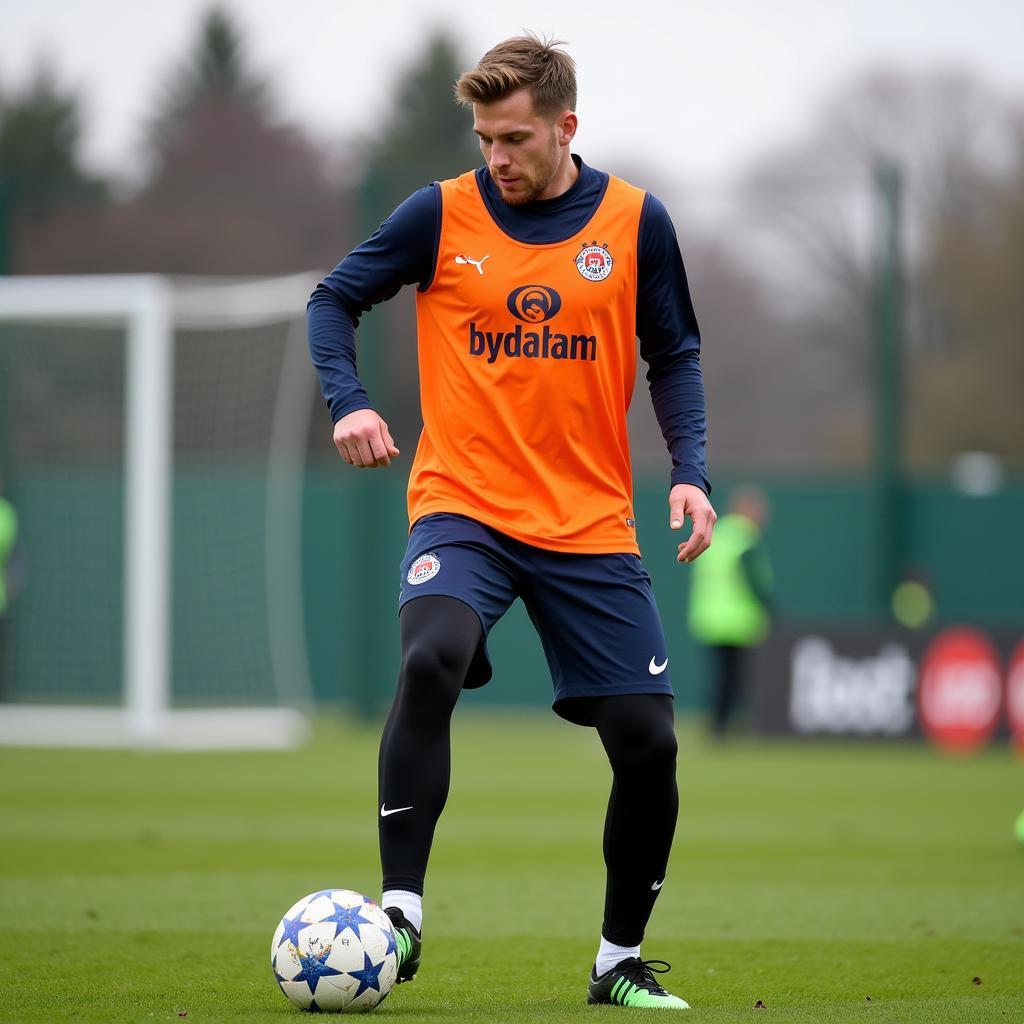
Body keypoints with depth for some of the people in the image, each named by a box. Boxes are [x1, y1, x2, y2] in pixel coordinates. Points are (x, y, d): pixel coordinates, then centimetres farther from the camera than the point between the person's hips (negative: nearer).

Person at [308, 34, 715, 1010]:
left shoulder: (635, 223, 1)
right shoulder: (441, 214, -2)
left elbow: (673, 355, 9)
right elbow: (334, 299, 7)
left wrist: (690, 471, -5)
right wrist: (347, 402, -11)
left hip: (591, 525, 2)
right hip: (463, 503, -2)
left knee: (647, 743, -1)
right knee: (431, 659, -31)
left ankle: (620, 960, 19)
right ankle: (400, 913, -24)